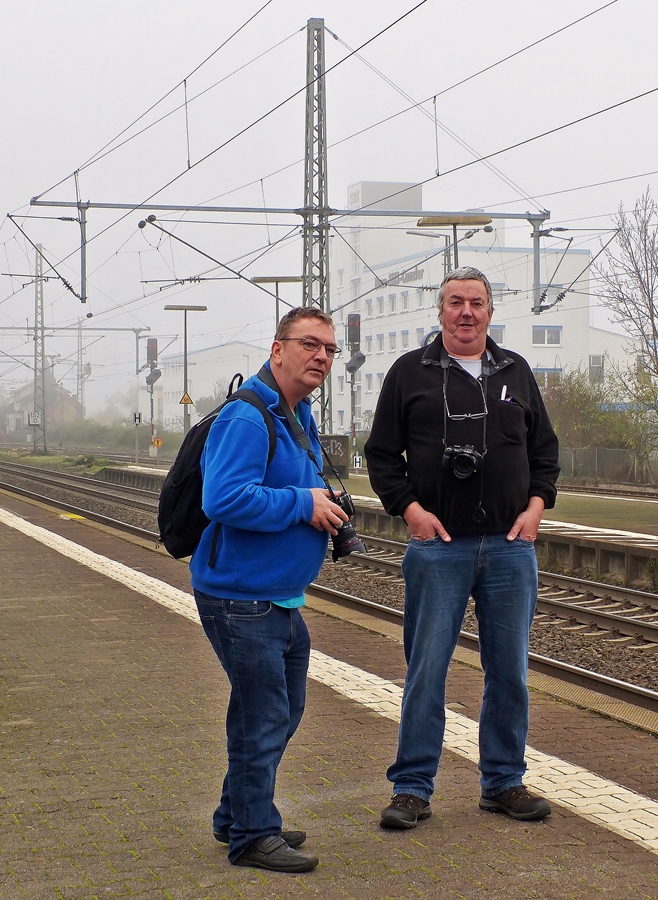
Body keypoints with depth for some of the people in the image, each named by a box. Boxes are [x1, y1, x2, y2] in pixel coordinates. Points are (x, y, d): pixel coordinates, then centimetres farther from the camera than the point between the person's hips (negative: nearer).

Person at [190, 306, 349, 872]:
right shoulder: (247, 417, -20)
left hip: (283, 599, 11)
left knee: (284, 711, 19)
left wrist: (325, 505, 7)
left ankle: (237, 817, 33)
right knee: (263, 718, -4)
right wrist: (303, 504, -24)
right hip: (241, 597, -11)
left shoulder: (299, 418, 13)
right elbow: (225, 499, -32)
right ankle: (253, 837, 8)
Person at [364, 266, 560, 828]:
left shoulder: (516, 372, 14)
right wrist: (409, 508, -8)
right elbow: (382, 454, 5)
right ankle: (413, 789, 7)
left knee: (510, 669, 7)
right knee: (426, 667, -1)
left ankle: (504, 781, 20)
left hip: (511, 545, 3)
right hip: (438, 545, -3)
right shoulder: (410, 373, 5)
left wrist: (537, 505, 3)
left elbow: (544, 448, 18)